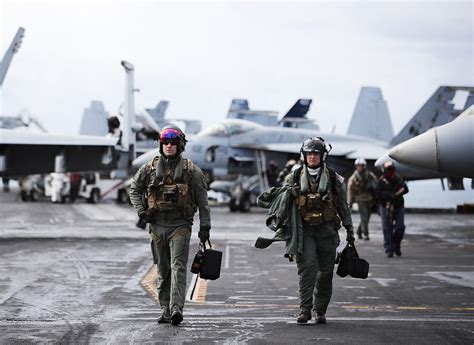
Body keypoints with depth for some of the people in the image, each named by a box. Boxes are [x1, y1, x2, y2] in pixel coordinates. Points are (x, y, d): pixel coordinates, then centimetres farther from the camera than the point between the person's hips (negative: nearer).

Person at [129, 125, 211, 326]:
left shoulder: (191, 170, 0)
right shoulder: (150, 168, 6)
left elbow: (203, 201, 2)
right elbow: (134, 189, 19)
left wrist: (205, 227, -2)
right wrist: (140, 211, 4)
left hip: (180, 225, -3)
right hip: (157, 225, 3)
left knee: (178, 267, -14)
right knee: (163, 270, 9)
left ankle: (176, 309, -23)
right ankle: (165, 311, 15)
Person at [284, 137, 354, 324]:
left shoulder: (333, 178, 7)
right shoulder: (295, 177, 7)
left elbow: (343, 205, 12)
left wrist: (349, 228, 9)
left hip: (327, 229, 1)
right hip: (304, 229, -1)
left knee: (325, 271, 3)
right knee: (307, 266, -14)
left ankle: (320, 310, 13)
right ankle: (305, 310, -15)